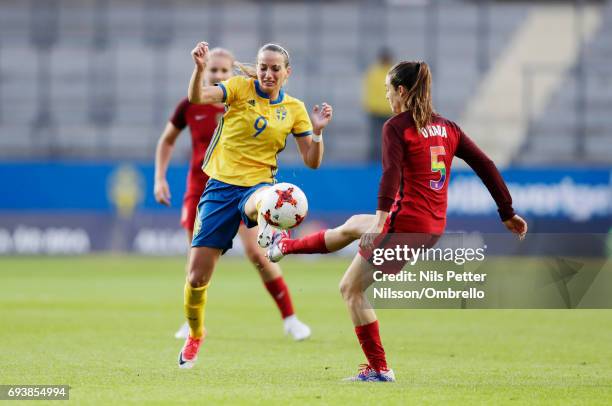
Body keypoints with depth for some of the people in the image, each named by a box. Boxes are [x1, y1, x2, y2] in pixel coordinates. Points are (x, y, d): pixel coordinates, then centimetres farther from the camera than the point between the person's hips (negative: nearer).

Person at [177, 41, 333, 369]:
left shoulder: (294, 109, 6)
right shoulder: (241, 87, -1)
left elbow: (312, 161, 6)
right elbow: (196, 98, -18)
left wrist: (317, 131, -12)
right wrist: (200, 69, -37)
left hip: (258, 183, 1)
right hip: (221, 184, -1)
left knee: (264, 201, -42)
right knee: (196, 277, 1)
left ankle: (267, 232, -67)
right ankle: (194, 336, 23)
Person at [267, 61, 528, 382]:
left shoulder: (396, 126, -9)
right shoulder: (447, 128, 9)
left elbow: (392, 173, -23)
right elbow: (485, 166, 8)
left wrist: (381, 219, -30)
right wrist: (508, 214, 14)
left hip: (407, 221, -8)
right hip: (435, 226, 8)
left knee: (351, 289, 8)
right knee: (352, 225, 31)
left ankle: (379, 369, 8)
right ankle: (285, 246, 50)